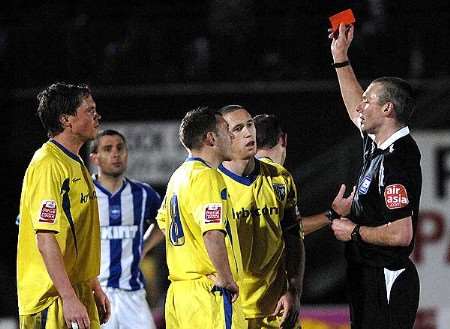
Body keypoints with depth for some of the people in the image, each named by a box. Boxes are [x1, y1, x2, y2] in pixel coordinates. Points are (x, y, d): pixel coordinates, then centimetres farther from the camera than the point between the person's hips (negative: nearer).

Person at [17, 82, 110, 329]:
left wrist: (94, 287, 24)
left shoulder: (76, 164, 17)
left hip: (79, 293, 10)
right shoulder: (48, 165, -15)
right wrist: (69, 299, -25)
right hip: (52, 299, -10)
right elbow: (46, 240, -21)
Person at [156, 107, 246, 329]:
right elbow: (213, 234, -23)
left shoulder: (178, 176, 17)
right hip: (208, 293, -10)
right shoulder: (207, 176, -12)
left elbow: (164, 221, 32)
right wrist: (228, 280, -15)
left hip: (178, 290, 10)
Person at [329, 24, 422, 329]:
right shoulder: (378, 147, 10)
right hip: (369, 277, 10)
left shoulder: (396, 161, -20)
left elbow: (401, 234, -26)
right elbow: (357, 111, 32)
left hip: (386, 279, -10)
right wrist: (340, 57, 30)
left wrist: (354, 231, -12)